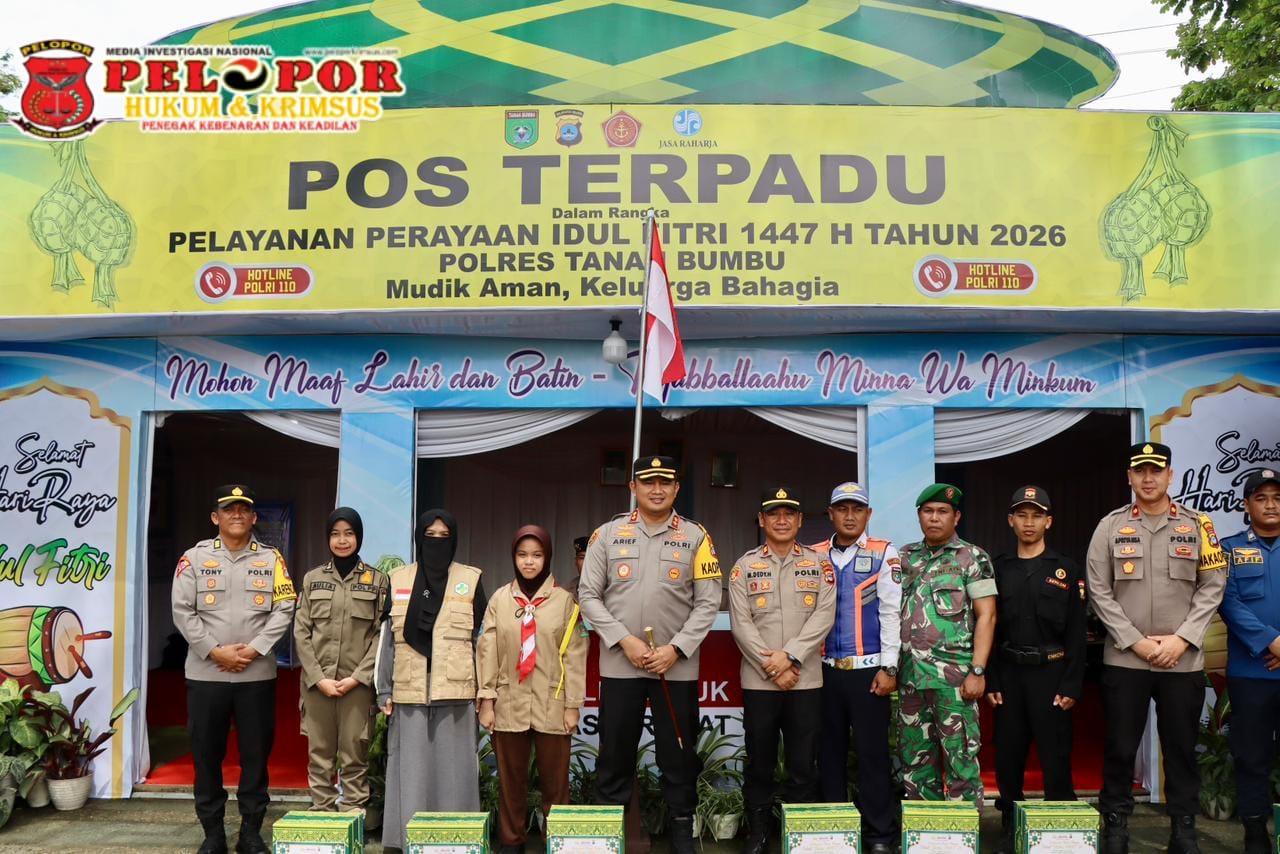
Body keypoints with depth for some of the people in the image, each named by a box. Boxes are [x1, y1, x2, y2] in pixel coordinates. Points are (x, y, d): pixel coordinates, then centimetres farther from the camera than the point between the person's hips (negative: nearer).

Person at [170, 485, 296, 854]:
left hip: (257, 674, 1)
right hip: (205, 674, 0)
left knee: (255, 753, 5)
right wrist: (216, 651, -11)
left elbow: (283, 610, -1)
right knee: (207, 754, 6)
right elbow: (182, 611, -3)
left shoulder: (271, 559, 6)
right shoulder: (195, 557, 3)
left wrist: (252, 649, -12)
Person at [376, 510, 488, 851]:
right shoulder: (398, 580, 9)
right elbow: (386, 638, 8)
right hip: (410, 692, 1)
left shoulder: (470, 580, 6)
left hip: (455, 692, -1)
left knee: (454, 770, 1)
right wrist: (384, 691, 3)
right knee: (411, 771, 2)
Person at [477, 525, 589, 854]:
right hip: (509, 704, 1)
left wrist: (573, 704, -4)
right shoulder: (500, 599, 4)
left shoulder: (564, 600, 0)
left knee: (554, 779, 5)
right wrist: (486, 700, -2)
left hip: (552, 704, -1)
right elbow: (486, 651, 3)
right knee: (510, 779, 10)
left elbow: (574, 655, -1)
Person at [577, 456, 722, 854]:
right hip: (620, 664, 0)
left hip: (678, 667, 0)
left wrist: (675, 649, -10)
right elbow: (588, 595, 1)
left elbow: (708, 602, 0)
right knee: (615, 753, 7)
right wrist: (625, 641, -9)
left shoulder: (695, 537, 3)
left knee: (678, 754, 8)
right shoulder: (608, 534, 3)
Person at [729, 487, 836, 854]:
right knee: (759, 763, 7)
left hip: (806, 680, 0)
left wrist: (790, 655, -14)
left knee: (804, 765, 5)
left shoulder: (819, 564, 6)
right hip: (758, 681, 0)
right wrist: (772, 668, -10)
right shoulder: (745, 566, 4)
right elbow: (740, 624, -3)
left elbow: (824, 616, -4)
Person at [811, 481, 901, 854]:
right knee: (829, 752, 9)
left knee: (872, 752, 1)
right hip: (825, 669, 3)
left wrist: (888, 668, -8)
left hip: (868, 669, -3)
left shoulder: (884, 553, 1)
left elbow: (891, 612, -4)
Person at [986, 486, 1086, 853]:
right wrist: (990, 681, 0)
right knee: (1007, 757, 7)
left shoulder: (1066, 570, 2)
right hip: (1009, 674, 2)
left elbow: (1076, 632, -2)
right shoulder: (999, 569, 8)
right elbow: (989, 628, 6)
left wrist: (1071, 685, -9)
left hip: (1050, 673, -2)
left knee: (1055, 757, -1)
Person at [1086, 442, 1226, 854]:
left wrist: (1181, 639, -10)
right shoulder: (1111, 526, 1)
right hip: (1124, 660, -1)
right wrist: (1137, 642, -9)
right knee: (1120, 748, 6)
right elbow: (1100, 592, -1)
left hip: (1184, 662, 1)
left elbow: (1212, 587, 1)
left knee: (1182, 748, 9)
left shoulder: (1197, 525, 4)